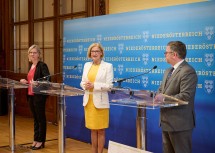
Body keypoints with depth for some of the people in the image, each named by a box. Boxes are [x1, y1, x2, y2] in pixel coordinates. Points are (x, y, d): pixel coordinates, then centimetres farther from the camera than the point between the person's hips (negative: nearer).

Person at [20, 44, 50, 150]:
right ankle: (36, 140, 22)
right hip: (31, 95, 8)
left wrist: (36, 82, -34)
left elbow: (47, 79, -23)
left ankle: (41, 141, 10)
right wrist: (26, 82, 8)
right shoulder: (31, 66, 14)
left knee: (41, 118, 2)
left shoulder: (42, 65, -11)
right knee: (35, 118, 14)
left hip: (39, 96, -8)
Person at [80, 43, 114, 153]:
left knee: (101, 131, 3)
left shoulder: (108, 66, -4)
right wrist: (85, 85, -10)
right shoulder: (87, 65, 12)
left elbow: (109, 85, -11)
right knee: (93, 130, 13)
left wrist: (94, 85, -20)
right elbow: (82, 82, 13)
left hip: (100, 102, -5)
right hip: (88, 101, 5)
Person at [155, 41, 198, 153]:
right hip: (166, 121, 10)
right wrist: (159, 96, -4)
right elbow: (161, 89, 18)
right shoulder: (168, 71, 15)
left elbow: (185, 97, -25)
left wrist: (164, 98, -22)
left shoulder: (188, 72, -17)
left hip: (180, 123, -10)